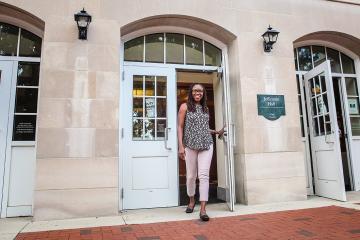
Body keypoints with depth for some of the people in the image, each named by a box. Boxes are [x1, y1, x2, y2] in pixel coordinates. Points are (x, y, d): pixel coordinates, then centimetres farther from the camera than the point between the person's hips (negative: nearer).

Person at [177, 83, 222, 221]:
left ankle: (203, 209, -6)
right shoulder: (185, 107, 3)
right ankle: (191, 201, 32)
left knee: (204, 175, -7)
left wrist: (215, 132, 19)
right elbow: (180, 127, -1)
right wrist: (181, 146, -8)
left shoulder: (205, 108, 15)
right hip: (190, 145, -2)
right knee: (191, 175, 8)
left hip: (206, 144, 2)